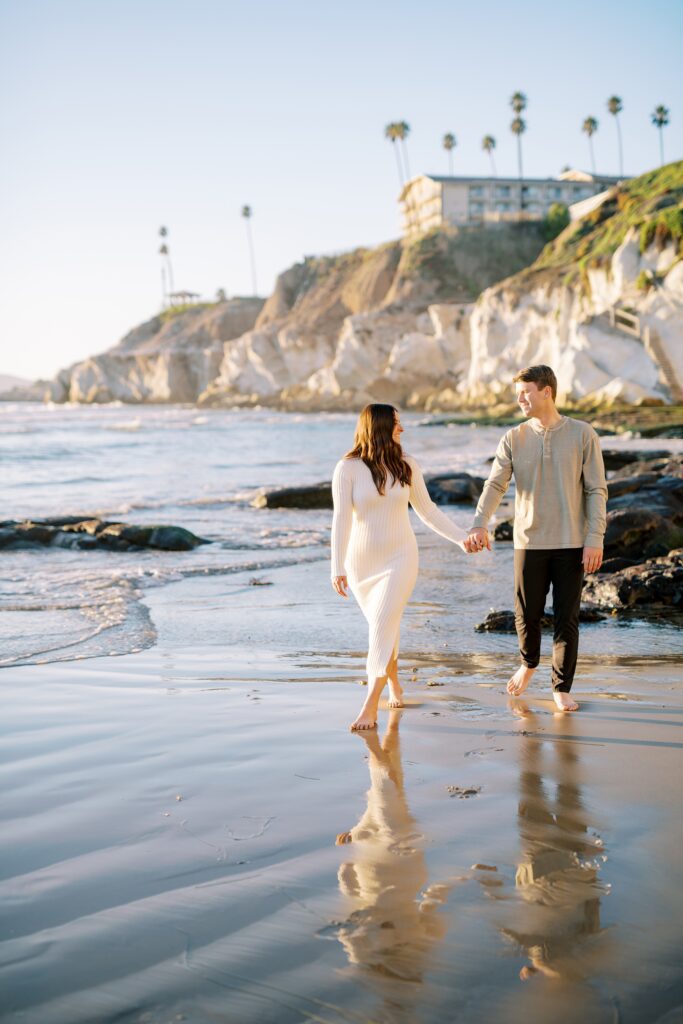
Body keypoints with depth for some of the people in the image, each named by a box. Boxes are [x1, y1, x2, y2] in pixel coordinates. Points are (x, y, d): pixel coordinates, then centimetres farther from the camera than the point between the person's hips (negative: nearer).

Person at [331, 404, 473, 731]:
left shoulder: (406, 466, 0)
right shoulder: (348, 468, -9)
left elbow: (427, 510, 10)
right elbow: (341, 519, -15)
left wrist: (461, 538, 8)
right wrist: (337, 568, -21)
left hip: (399, 559, 0)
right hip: (362, 562, 0)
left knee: (382, 627, -14)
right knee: (384, 627, 14)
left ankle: (370, 708, -13)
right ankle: (394, 683, 41)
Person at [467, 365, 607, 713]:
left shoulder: (582, 435, -2)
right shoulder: (514, 439, 3)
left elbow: (596, 491, -3)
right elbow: (495, 484, -8)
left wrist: (595, 539, -11)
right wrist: (480, 524, -24)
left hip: (571, 543, -1)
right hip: (529, 541, 2)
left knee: (567, 619, 3)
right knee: (527, 614, 7)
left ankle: (562, 688, 16)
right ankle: (528, 663, 37)